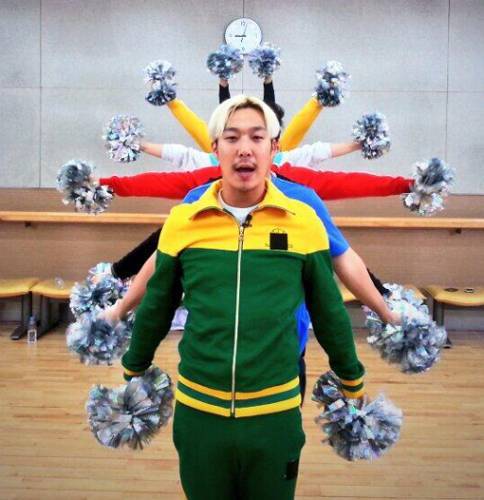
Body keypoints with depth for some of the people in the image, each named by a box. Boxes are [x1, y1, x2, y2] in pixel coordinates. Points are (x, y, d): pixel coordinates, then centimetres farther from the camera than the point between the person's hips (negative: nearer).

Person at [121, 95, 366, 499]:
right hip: (198, 411, 1)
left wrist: (351, 377, 16)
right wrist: (133, 368, 20)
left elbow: (328, 310, 5)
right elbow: (156, 307, 8)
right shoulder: (181, 221, -5)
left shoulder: (304, 222, -7)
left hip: (276, 413, 0)